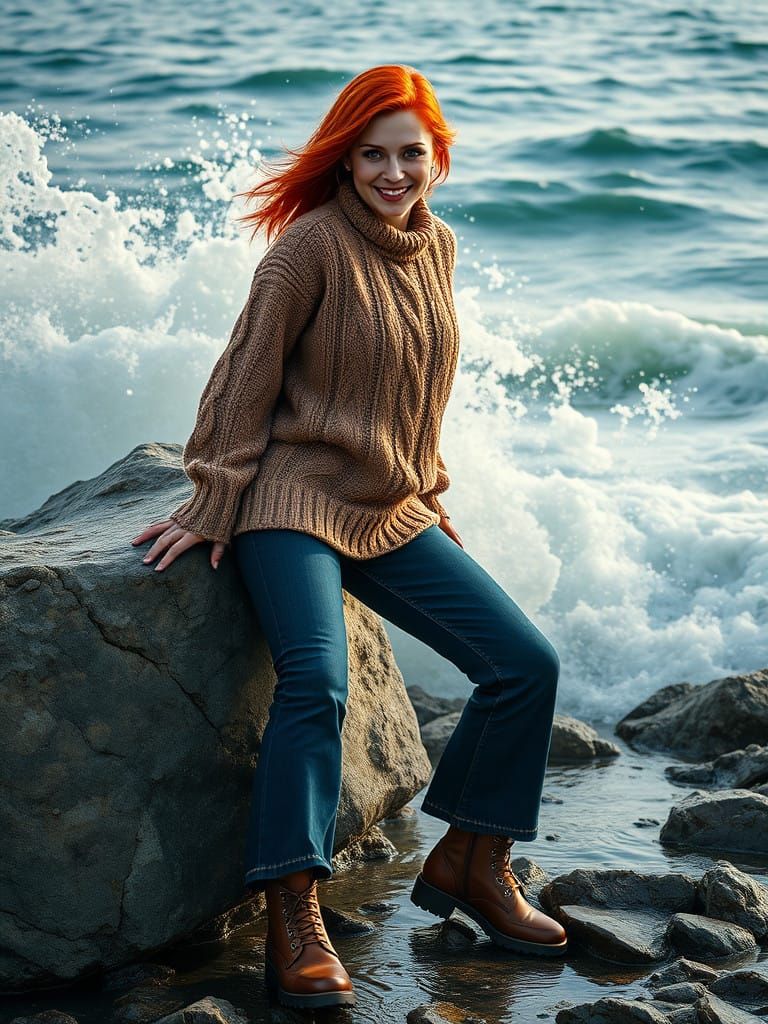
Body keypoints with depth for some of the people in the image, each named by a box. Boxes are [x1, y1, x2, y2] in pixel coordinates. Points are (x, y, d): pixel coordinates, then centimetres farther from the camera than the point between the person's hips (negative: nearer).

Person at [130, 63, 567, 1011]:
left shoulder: (436, 245, 10)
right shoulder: (312, 245, -12)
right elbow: (245, 378, -9)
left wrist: (430, 497, 22)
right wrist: (213, 502, -8)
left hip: (392, 514, 7)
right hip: (294, 503, -7)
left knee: (527, 664, -1)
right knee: (316, 682, -29)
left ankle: (468, 862, 13)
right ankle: (293, 925, -26)